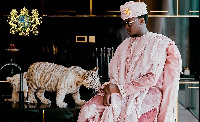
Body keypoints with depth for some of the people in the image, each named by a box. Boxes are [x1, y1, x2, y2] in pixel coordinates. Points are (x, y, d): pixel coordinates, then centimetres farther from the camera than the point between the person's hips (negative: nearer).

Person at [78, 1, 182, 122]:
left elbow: (152, 79, -11)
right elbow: (115, 74, 14)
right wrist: (109, 90, -8)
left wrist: (120, 88, -14)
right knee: (88, 111, -19)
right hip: (121, 94, 5)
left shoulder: (157, 43, -2)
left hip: (147, 94, -5)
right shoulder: (125, 44, 18)